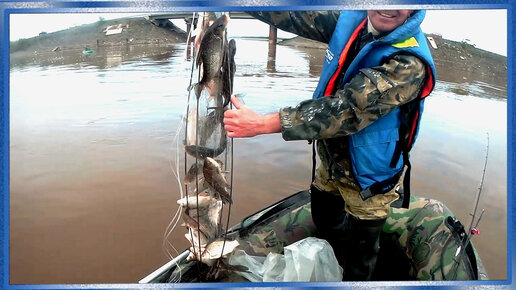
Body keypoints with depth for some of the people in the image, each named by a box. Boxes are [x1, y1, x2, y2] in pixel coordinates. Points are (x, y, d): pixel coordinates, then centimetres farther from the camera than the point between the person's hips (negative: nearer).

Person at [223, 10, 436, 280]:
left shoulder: (410, 63, -31)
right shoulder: (350, 20, -11)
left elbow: (349, 109, -38)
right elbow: (295, 15, -6)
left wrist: (262, 123, -41)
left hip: (367, 179, -6)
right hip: (331, 162, 7)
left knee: (359, 258, 15)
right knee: (324, 219, 31)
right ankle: (338, 264, 60)